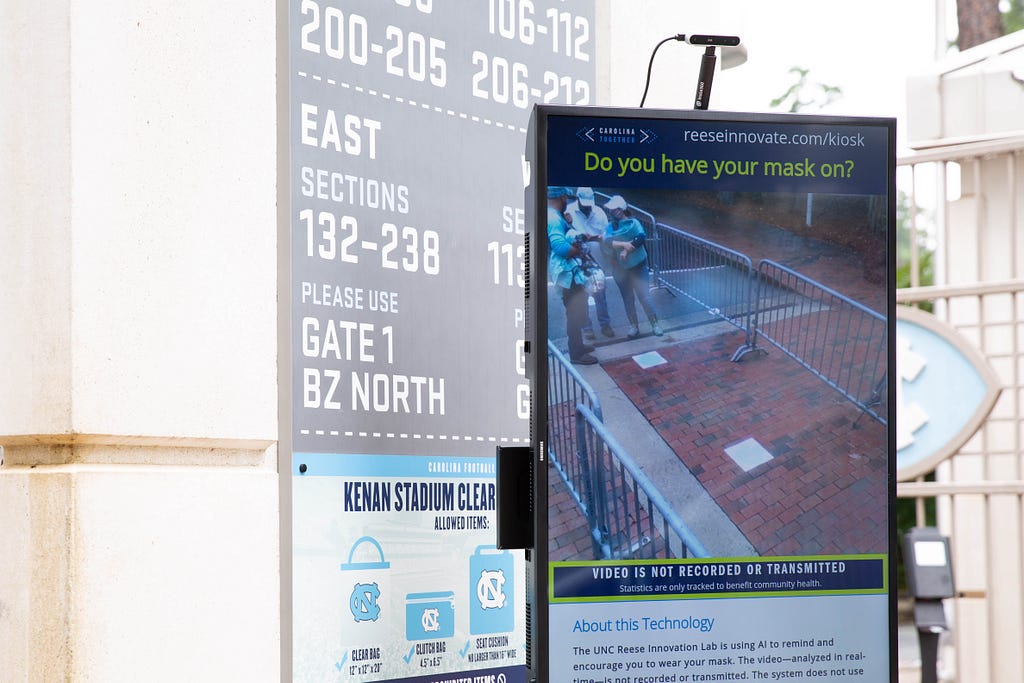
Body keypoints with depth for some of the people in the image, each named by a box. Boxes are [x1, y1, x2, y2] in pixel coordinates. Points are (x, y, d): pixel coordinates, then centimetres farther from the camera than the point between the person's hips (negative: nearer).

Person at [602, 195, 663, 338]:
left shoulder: (633, 223, -10)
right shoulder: (610, 226, 0)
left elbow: (641, 237, -26)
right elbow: (606, 242, -17)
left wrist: (626, 249, -29)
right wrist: (624, 244, -29)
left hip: (638, 266, -4)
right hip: (620, 269, 4)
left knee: (644, 296, -5)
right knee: (627, 299, 9)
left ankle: (655, 324, 7)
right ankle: (634, 326, 20)